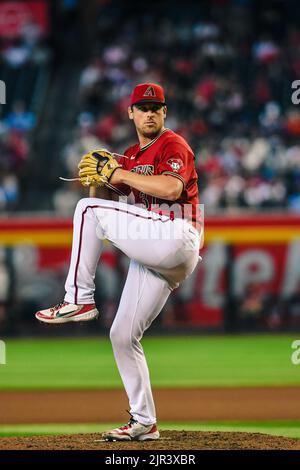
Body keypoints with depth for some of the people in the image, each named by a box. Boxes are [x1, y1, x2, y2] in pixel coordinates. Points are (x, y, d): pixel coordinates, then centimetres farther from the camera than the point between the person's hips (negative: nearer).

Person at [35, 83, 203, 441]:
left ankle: (78, 299, -13)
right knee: (122, 336, 6)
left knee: (88, 210, -16)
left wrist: (122, 174, -14)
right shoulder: (131, 156, 23)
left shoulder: (173, 145, -1)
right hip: (152, 252, 9)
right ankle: (144, 423, 11)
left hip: (177, 240, -9)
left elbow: (171, 188, -21)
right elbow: (107, 196, 17)